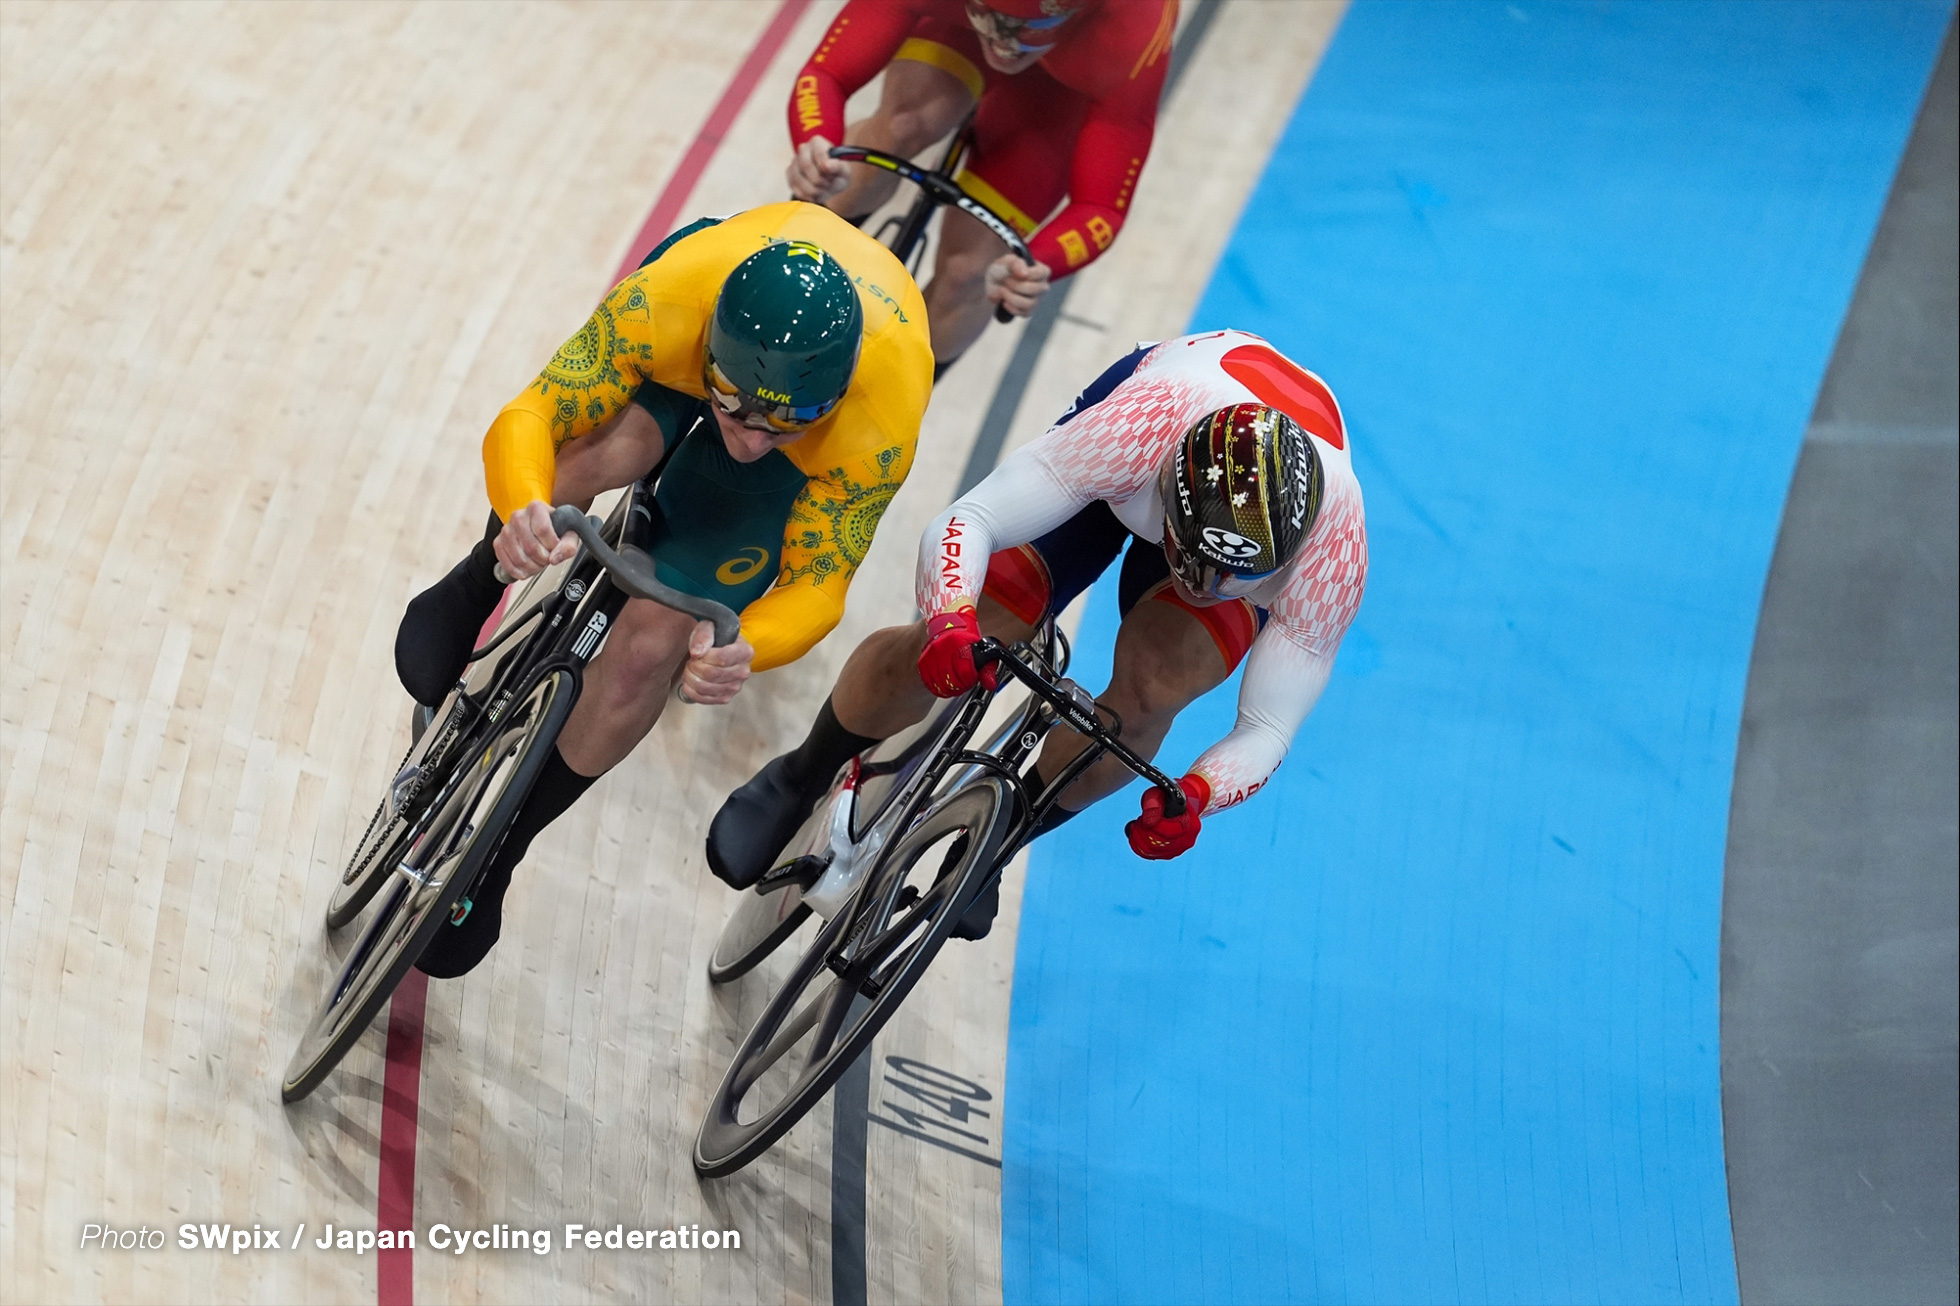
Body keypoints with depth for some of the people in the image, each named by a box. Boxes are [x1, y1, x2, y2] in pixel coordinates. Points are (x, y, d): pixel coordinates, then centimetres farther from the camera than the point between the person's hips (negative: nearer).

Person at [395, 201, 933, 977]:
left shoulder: (878, 428, -43)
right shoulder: (671, 298, -42)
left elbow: (815, 587, -32)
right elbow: (525, 420, -37)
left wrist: (739, 651, -54)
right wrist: (524, 511, -60)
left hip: (826, 437, -1)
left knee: (651, 646, -17)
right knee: (606, 449, -36)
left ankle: (497, 851, 9)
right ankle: (477, 585, -1)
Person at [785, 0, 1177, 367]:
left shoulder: (1133, 39, -43)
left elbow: (1101, 206, -37)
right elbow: (825, 75, -39)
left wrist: (1034, 268, -57)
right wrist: (816, 151, -61)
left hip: (1067, 80, -1)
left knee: (966, 270, -8)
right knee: (906, 124, -32)